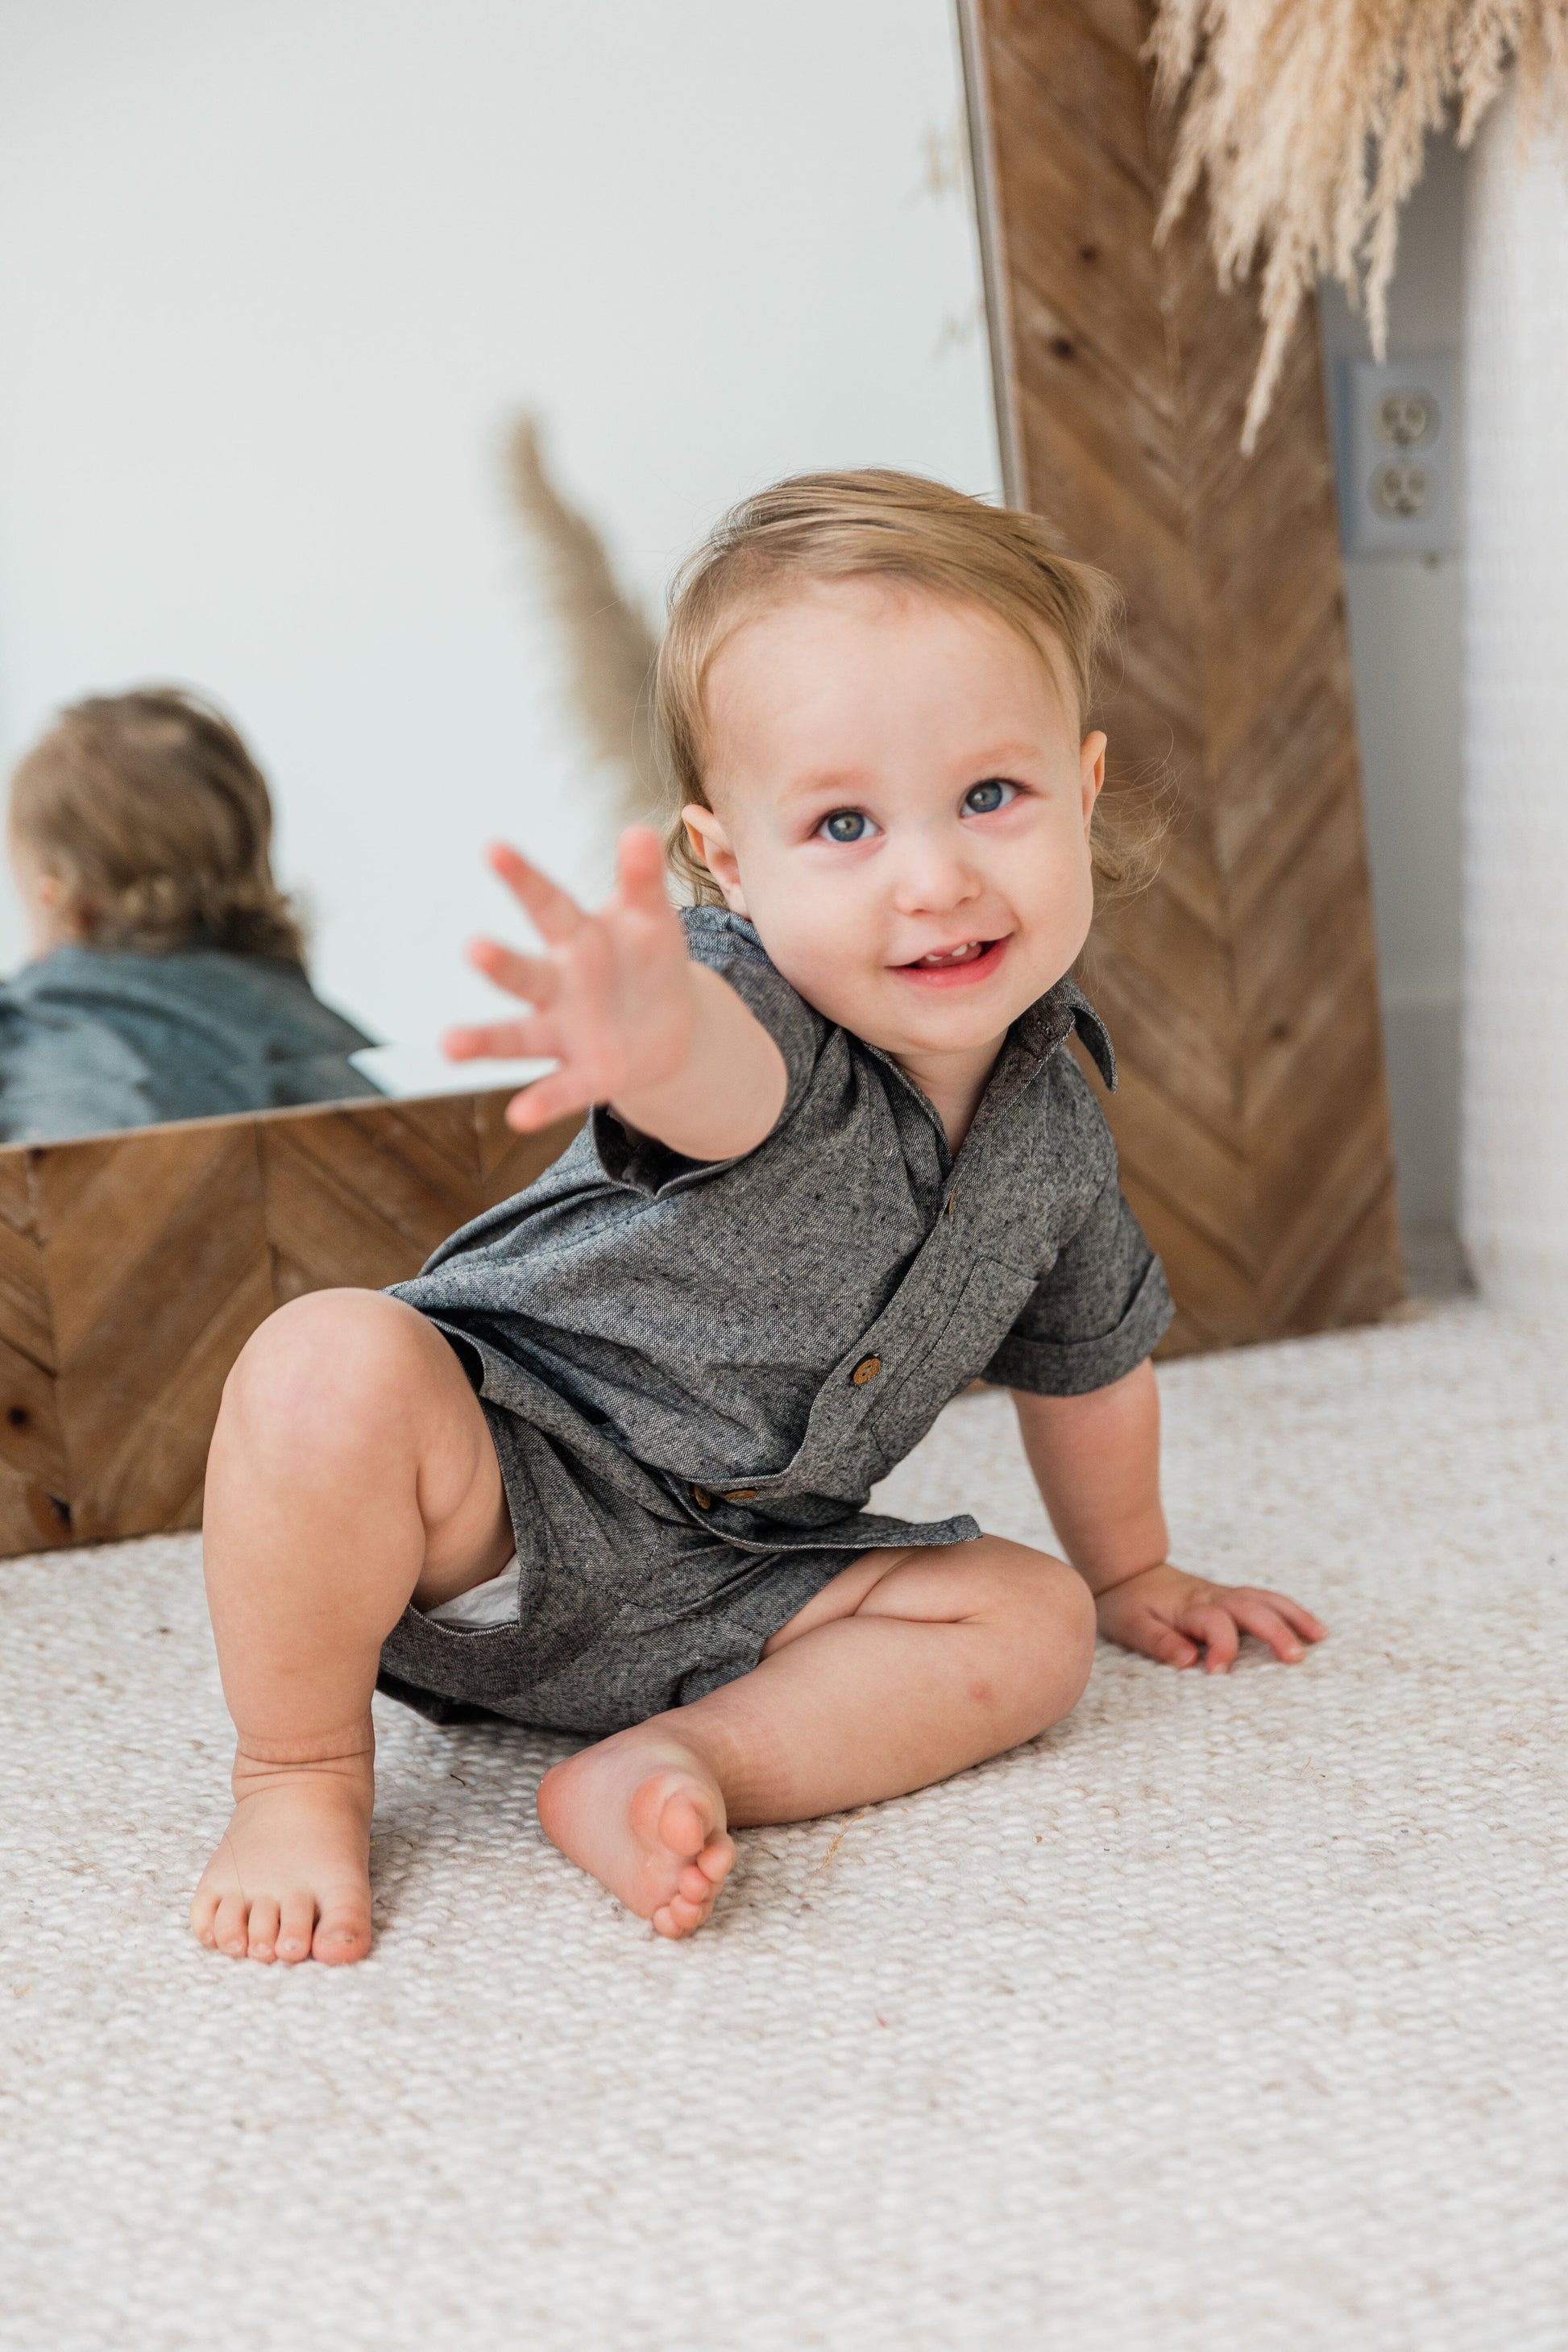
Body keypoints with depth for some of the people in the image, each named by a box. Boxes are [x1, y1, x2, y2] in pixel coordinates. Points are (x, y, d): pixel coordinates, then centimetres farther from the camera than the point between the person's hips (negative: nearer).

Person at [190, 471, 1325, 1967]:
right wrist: (646, 1033, -79)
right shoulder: (745, 1014, -26)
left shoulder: (1052, 1134, -5)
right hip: (489, 1509, -5)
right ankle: (300, 1780, -13)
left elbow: (1085, 1364, 15)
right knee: (333, 1365, -34)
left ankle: (670, 1765, -18)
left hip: (716, 1588, 6)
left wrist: (1130, 1575, 29)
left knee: (1030, 1624, -6)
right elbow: (717, 1070, -54)